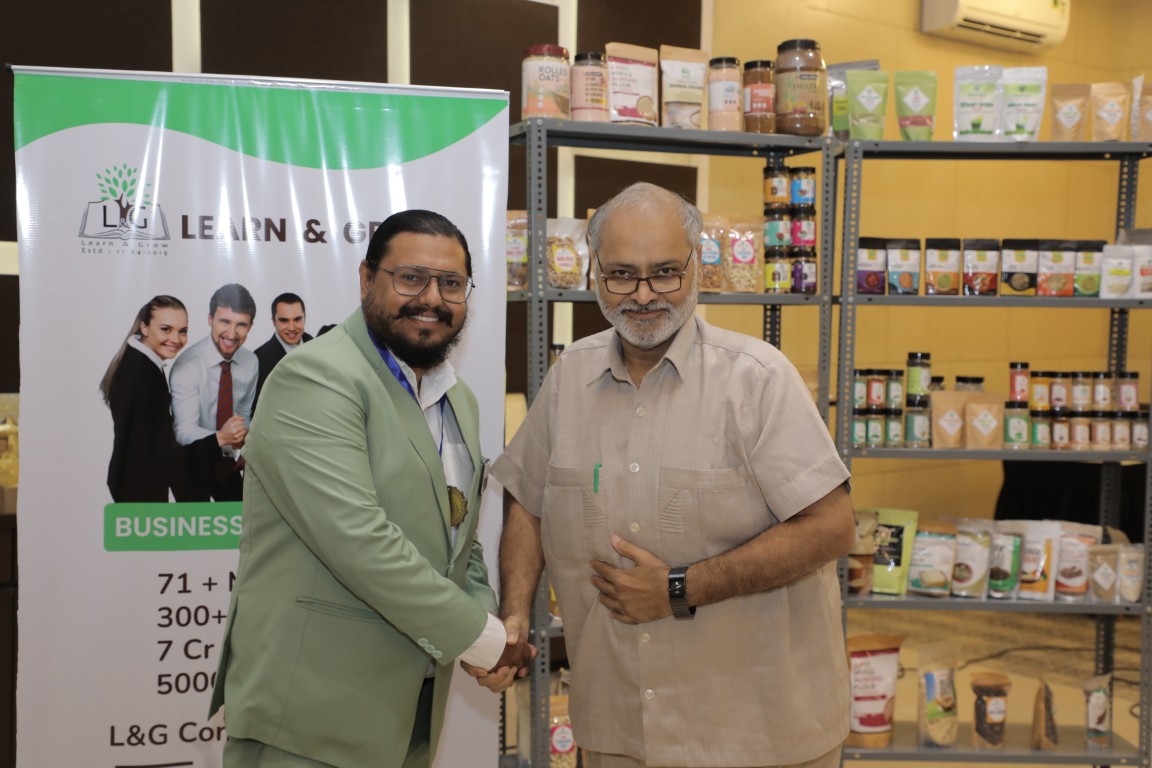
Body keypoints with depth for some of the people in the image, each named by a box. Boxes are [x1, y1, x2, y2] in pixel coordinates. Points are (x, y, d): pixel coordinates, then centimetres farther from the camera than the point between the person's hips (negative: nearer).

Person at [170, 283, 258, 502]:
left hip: (229, 460, 5)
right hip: (193, 460, -5)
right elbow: (184, 430, -32)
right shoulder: (187, 365, -24)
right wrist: (221, 437, -49)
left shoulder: (251, 362, -7)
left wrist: (242, 448, -4)